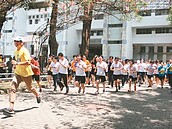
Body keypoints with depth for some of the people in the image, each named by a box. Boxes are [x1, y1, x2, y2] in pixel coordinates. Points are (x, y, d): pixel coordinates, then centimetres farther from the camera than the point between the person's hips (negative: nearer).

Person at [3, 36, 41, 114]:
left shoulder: (24, 51, -15)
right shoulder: (16, 51, 10)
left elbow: (28, 62, -26)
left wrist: (17, 63, -28)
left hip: (26, 73, -6)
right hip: (17, 73, 6)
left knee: (29, 88, 14)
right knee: (12, 88, -13)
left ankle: (37, 96, 46)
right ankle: (11, 108, -18)